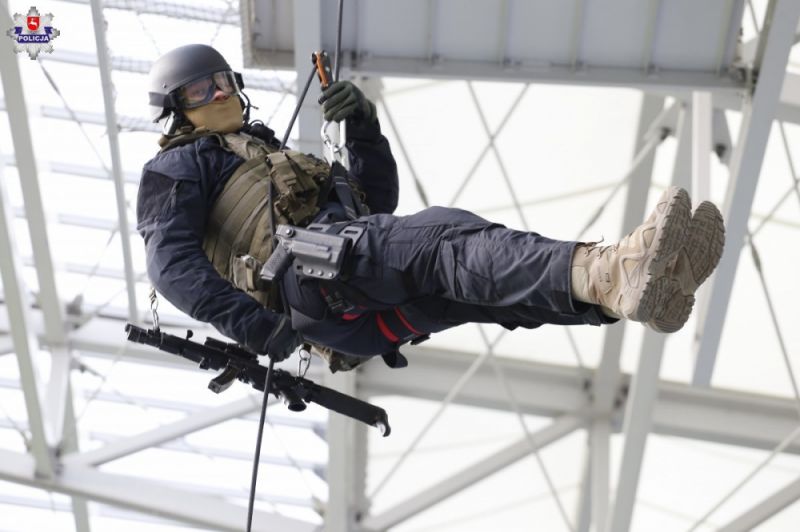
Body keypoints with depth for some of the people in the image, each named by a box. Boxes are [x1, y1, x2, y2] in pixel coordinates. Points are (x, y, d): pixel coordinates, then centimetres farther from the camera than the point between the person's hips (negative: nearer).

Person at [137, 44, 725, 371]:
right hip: (304, 265, -8)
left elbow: (379, 203, 30)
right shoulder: (177, 168, 20)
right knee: (443, 236, -32)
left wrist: (363, 124, 13)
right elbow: (172, 261, 0)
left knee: (482, 284, -18)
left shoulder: (279, 155, 40)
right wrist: (254, 326, -17)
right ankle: (609, 274, -55)